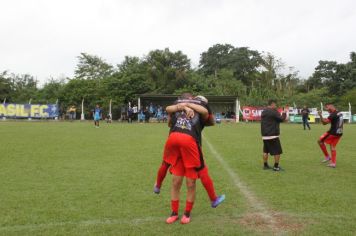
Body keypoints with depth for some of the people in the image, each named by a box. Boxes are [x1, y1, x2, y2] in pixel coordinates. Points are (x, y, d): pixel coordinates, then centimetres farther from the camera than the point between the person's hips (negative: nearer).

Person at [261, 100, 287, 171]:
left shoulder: (263, 112, 12)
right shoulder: (273, 111, -13)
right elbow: (281, 119, -9)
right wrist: (284, 113, 7)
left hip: (264, 135, 8)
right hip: (273, 135, -8)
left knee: (265, 151, 15)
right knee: (277, 151, 2)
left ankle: (265, 165, 21)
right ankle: (276, 166, 6)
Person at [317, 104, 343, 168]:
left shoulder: (333, 115, -16)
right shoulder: (339, 114, 12)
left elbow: (324, 122, -19)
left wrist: (320, 115, -15)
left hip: (333, 133, -8)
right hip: (339, 133, 8)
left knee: (320, 141, 5)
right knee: (333, 147, 14)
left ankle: (327, 157, 8)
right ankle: (333, 163, 12)